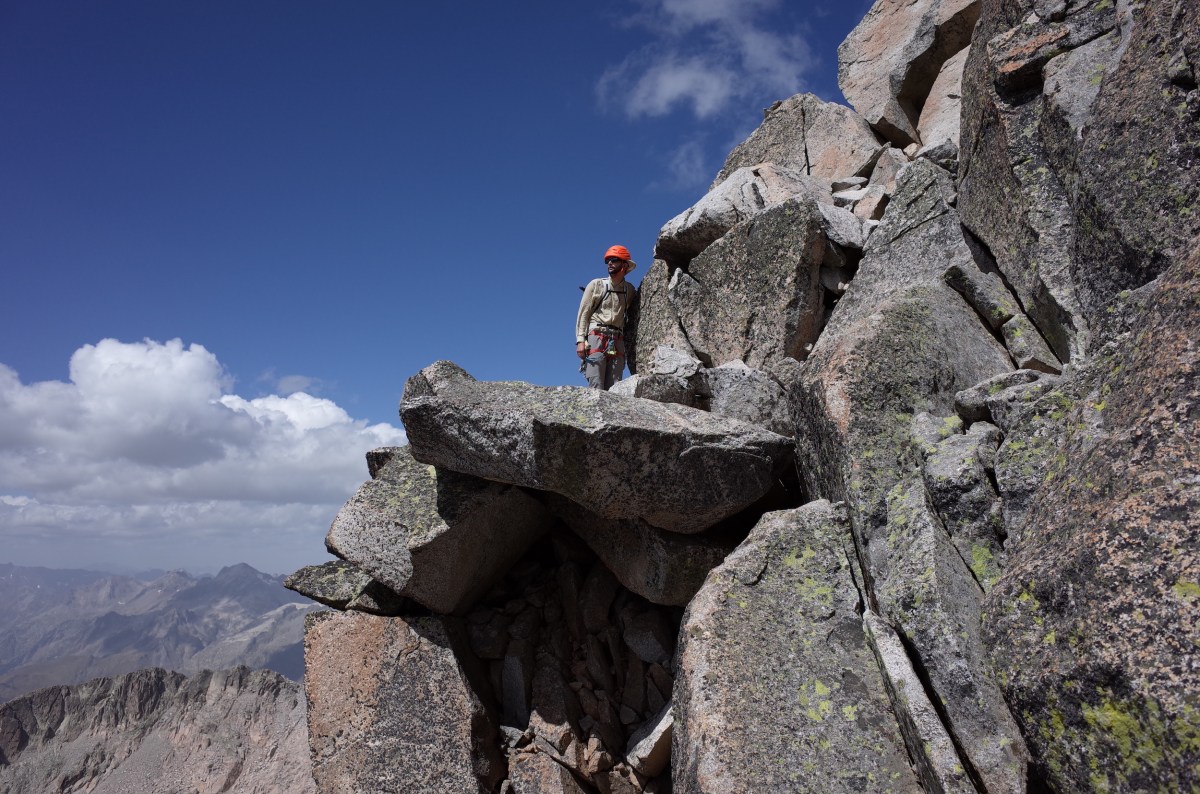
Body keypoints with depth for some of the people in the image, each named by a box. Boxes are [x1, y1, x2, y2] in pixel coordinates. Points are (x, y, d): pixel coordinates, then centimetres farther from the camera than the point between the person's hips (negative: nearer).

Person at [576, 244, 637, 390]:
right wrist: (580, 340, -6)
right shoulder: (596, 284, 9)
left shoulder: (630, 290, 16)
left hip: (618, 341, 3)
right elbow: (583, 313, 4)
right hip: (596, 338, -3)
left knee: (613, 388, -3)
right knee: (596, 387, -13)